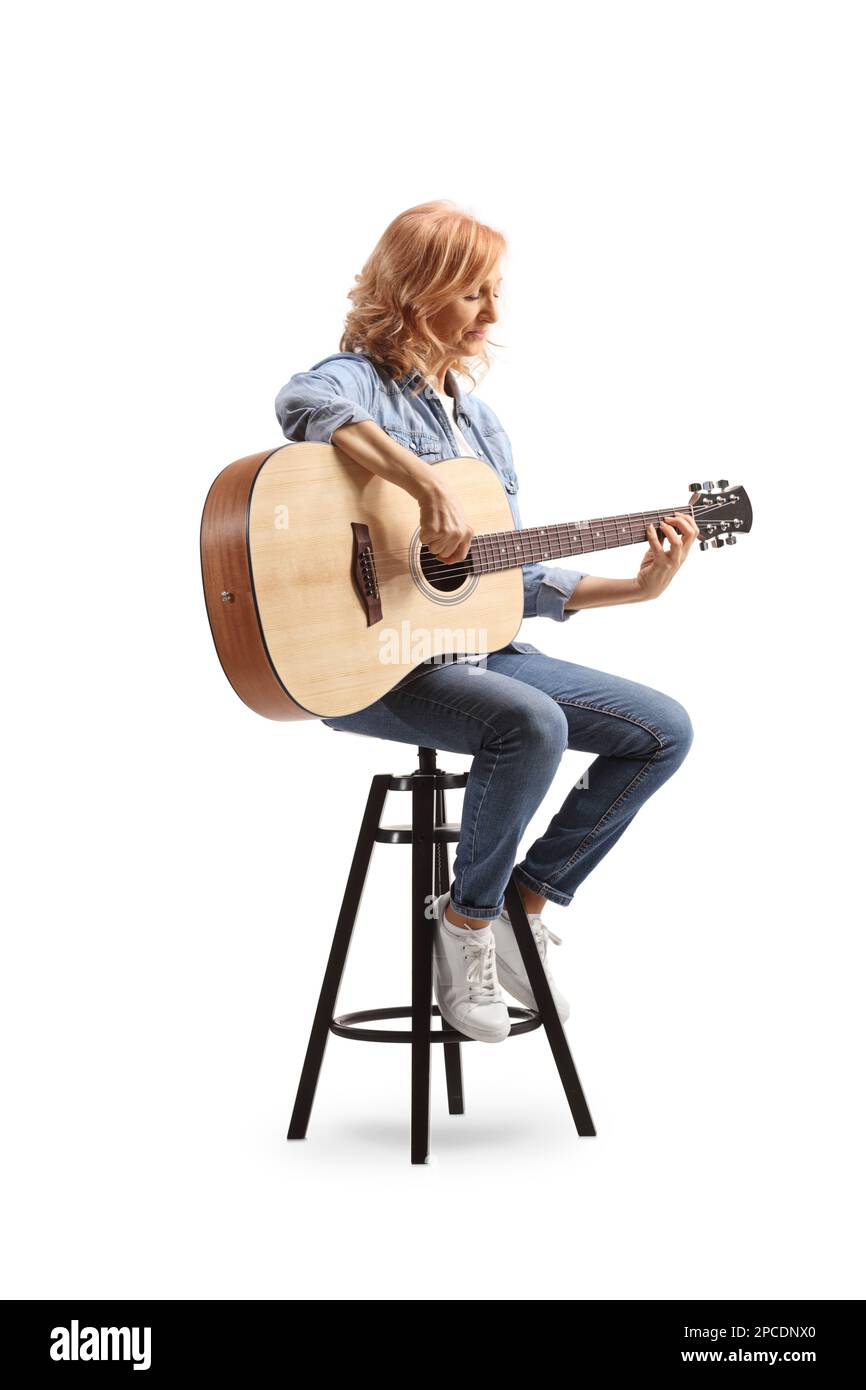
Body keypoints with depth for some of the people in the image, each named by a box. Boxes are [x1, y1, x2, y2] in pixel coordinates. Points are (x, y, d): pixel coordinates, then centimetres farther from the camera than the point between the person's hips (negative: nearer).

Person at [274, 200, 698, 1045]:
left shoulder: (478, 418, 18)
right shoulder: (361, 379, -6)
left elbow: (515, 581, 17)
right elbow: (304, 405, -35)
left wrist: (639, 587, 8)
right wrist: (427, 484, -43)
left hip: (476, 643, 8)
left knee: (665, 731, -1)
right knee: (533, 724, -34)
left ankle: (526, 902, 8)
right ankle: (467, 919, -9)